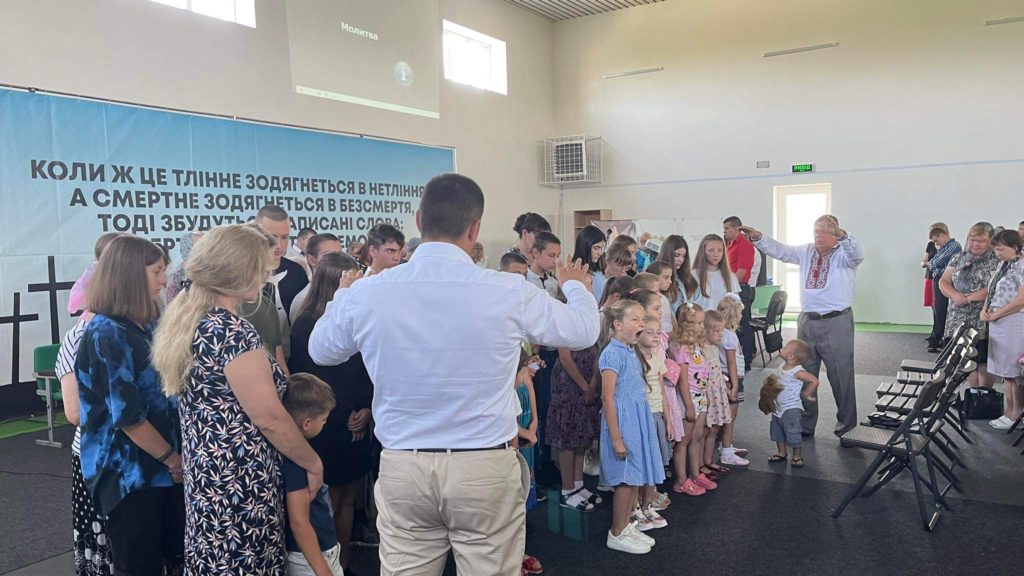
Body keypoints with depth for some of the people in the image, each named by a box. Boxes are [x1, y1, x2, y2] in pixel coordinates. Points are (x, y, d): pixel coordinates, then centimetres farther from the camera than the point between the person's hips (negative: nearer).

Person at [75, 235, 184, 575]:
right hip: (129, 473, -7)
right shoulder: (105, 334, -16)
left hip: (165, 467, 7)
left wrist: (177, 457, 9)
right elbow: (127, 415, -20)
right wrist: (171, 458, -10)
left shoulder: (147, 327, 9)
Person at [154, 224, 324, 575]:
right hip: (241, 485, -9)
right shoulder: (233, 332, -21)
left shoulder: (186, 320, 6)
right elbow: (269, 419, -19)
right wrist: (314, 463, -8)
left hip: (205, 475, 9)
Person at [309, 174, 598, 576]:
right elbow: (583, 331, 6)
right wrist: (575, 286, 28)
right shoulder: (510, 292, -12)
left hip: (402, 467, 2)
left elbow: (320, 351, 14)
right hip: (486, 467, -1)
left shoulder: (366, 293, -7)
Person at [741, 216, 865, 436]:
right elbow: (780, 250, 11)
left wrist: (841, 235, -43)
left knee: (841, 376, 4)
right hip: (807, 321, 6)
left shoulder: (844, 254, -5)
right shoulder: (806, 252, 11)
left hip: (836, 323, -5)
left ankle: (847, 425, 21)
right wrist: (757, 238, -1)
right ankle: (805, 425, 24)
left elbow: (858, 254, -26)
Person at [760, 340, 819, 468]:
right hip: (778, 408, 9)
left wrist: (806, 394, -18)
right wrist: (770, 383, 2)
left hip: (791, 409, -9)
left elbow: (814, 381, -28)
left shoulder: (797, 371, -23)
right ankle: (782, 453, 34)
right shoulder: (783, 367, 2)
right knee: (777, 432, 19)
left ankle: (797, 456, 18)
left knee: (793, 433, 2)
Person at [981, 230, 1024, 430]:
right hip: (998, 324, 8)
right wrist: (985, 309, 4)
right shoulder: (1002, 265, 12)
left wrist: (996, 314, -14)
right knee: (1006, 371, 14)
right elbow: (993, 292, 21)